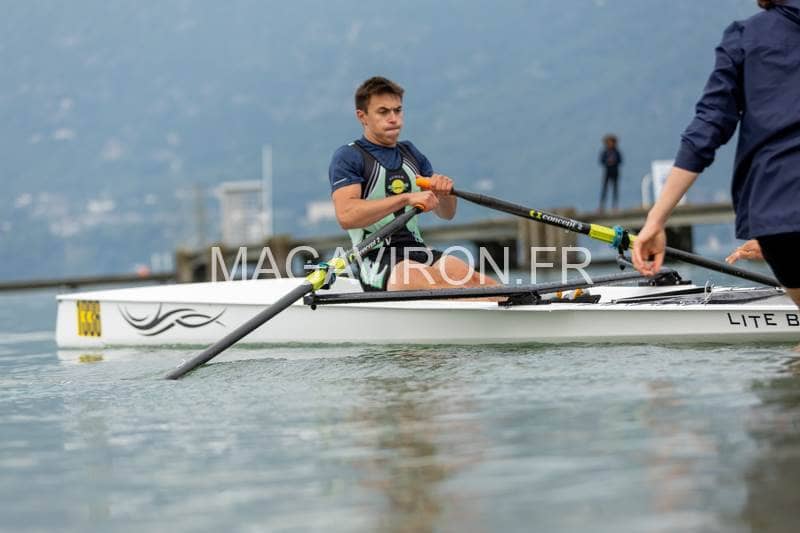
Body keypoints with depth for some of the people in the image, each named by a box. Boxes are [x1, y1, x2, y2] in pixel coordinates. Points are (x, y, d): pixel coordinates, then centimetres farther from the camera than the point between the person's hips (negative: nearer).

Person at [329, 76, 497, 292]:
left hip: (418, 252, 7)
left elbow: (446, 213, 22)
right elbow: (346, 216, -19)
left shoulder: (410, 153, 21)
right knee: (434, 280, -35)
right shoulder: (348, 157, 0)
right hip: (376, 262, -6)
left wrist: (444, 192, -3)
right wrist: (406, 198, -25)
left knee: (471, 277, -25)